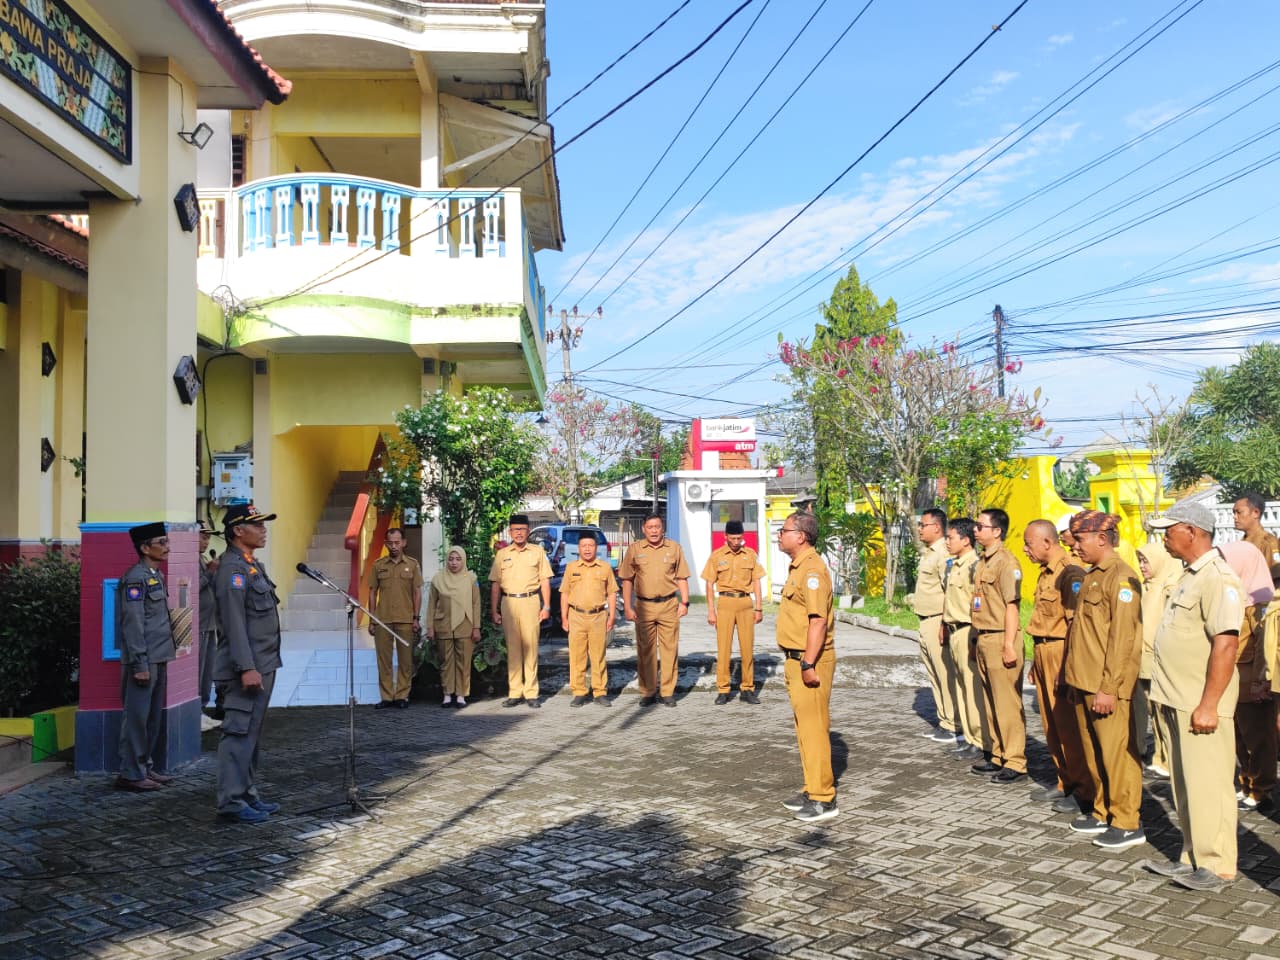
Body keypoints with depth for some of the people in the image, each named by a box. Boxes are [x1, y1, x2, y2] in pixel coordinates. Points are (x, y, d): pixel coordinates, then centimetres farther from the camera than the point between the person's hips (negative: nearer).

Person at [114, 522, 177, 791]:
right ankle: (131, 774, 5)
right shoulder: (136, 577, -13)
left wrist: (160, 659, 18)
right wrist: (139, 664, -19)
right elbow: (132, 624, -17)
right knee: (137, 718, -2)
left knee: (153, 717, 14)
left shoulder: (157, 575, 15)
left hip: (159, 659, 9)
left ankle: (146, 766, 23)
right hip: (143, 661, -9)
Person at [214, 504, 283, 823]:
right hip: (248, 668, -10)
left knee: (252, 734, 14)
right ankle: (231, 802, 1)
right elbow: (234, 623, -20)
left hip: (263, 665, 10)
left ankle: (248, 795, 22)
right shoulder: (233, 568, -14)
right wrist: (247, 668, -23)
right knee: (239, 733, -5)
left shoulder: (253, 565, 16)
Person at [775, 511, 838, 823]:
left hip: (809, 660, -11)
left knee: (814, 727, -5)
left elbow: (818, 621, -23)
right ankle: (812, 790, 25)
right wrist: (795, 662, 19)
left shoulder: (812, 570, -17)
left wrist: (808, 664, -25)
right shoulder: (797, 567, 15)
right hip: (797, 658, 11)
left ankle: (824, 799, 1)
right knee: (805, 726, 15)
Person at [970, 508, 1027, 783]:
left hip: (1000, 639, -9)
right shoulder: (983, 561, 15)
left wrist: (1009, 645, -20)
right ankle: (999, 755, 25)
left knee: (1008, 703, -3)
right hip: (984, 638, 10)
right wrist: (978, 639, 17)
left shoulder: (1006, 562, -13)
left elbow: (1012, 605, -17)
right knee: (992, 702, 15)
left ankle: (1015, 763, 3)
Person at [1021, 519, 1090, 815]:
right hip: (1043, 654, 10)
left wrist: (1066, 668, -22)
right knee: (1051, 725, 14)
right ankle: (1065, 782, 24)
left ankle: (1085, 791, 7)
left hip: (1061, 655, -10)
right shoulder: (1046, 573, 15)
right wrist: (1036, 662, 20)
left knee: (1069, 726, -3)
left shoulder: (1070, 573, -16)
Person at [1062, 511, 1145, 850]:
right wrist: (1075, 676, 16)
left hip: (1107, 686, -9)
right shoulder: (1092, 575, 15)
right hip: (1084, 683, 9)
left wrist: (1108, 687, -20)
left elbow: (1122, 638, -19)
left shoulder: (1121, 577, -14)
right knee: (1093, 753, 15)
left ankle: (1127, 824, 9)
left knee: (1116, 754, -1)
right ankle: (1102, 812, 26)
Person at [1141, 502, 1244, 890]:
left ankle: (1217, 865, 10)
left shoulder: (1218, 578, -17)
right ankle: (1193, 856, 25)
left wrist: (1208, 705, -24)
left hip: (1201, 705, -10)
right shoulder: (1191, 576, 14)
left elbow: (1226, 643, -23)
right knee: (1186, 784, 15)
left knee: (1208, 784, -1)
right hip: (1179, 701, 10)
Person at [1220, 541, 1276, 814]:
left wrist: (1259, 682, -21)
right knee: (1240, 740, 15)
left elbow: (1265, 647, -19)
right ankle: (1247, 789, 25)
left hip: (1251, 687, -8)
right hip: (1233, 686, 8)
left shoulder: (1260, 605, -14)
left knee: (1257, 740, 3)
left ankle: (1260, 794, 12)